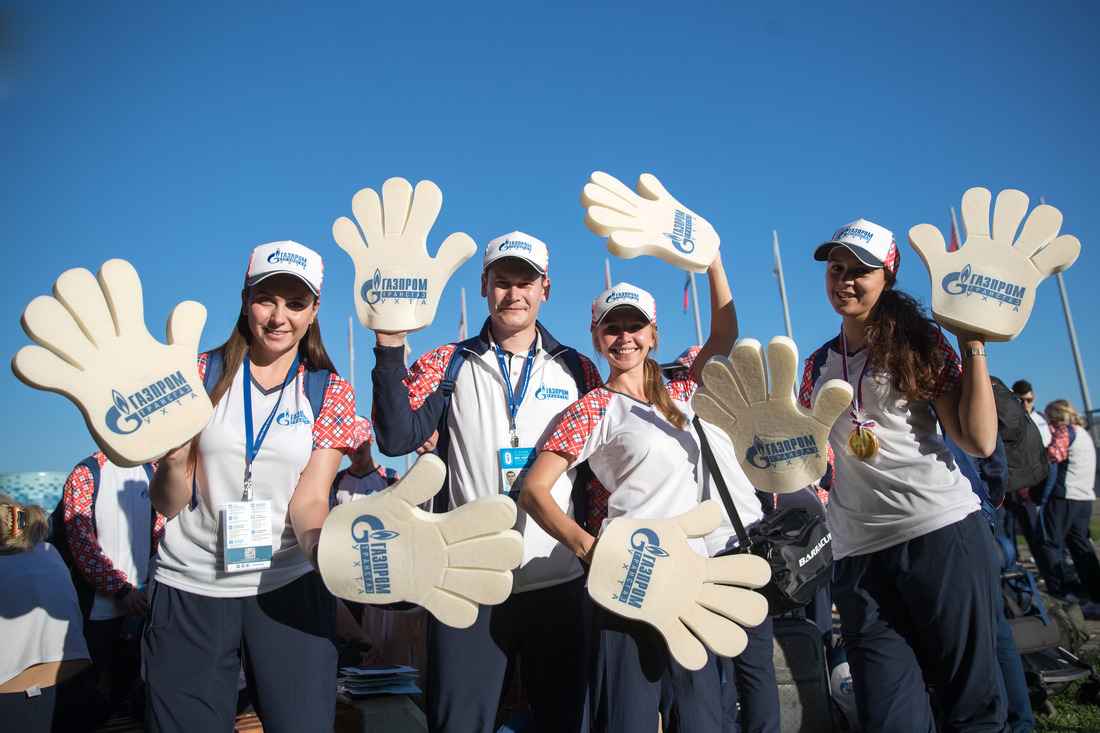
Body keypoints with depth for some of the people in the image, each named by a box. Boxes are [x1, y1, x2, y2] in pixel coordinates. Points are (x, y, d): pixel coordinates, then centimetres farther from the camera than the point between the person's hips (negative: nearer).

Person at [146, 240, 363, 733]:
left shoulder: (330, 392, 2)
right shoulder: (202, 375, 0)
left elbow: (309, 498, -6)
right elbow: (167, 504, 0)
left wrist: (321, 546, -28)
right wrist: (174, 458, -22)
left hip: (289, 586, 0)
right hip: (190, 586, 0)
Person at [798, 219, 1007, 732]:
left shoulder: (919, 341, 4)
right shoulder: (818, 365, 15)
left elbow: (979, 442, -5)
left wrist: (972, 344, -6)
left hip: (943, 530, -2)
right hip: (858, 553, 3)